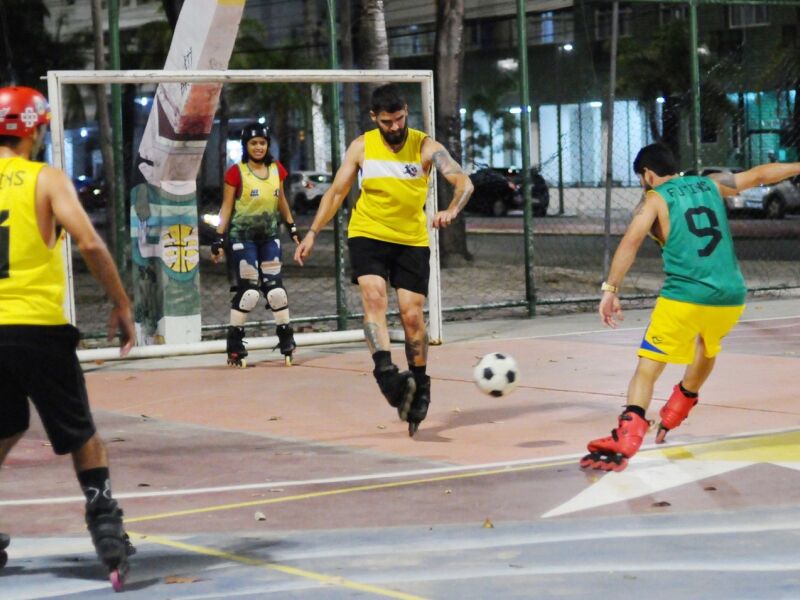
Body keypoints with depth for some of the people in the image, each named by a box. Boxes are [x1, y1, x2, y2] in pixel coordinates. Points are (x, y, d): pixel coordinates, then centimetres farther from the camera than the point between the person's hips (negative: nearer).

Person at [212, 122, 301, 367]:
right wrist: (219, 239, -10)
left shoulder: (276, 169, 5)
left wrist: (292, 229, 17)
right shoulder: (236, 172, -8)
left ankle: (287, 339, 10)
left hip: (269, 235, 4)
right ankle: (235, 345, 2)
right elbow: (226, 207, -6)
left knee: (275, 286, 1)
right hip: (243, 235, -4)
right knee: (249, 290, -7)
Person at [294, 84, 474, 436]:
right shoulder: (362, 147, 1)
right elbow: (336, 192, 9)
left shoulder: (425, 146, -6)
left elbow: (463, 182, -17)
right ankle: (386, 375, -38)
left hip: (412, 241, 0)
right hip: (367, 235, 0)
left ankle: (419, 387, 14)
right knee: (374, 296, -24)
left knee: (412, 315, -4)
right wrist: (313, 233, 2)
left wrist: (452, 210, -38)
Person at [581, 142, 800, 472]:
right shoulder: (710, 184, 18)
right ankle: (674, 413, 53)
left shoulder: (654, 199, 4)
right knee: (707, 347, 34)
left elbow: (631, 240, -11)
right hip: (731, 296, 5)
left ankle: (624, 441, -21)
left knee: (647, 368, -3)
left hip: (685, 297, -5)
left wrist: (610, 289, -13)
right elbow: (761, 174, 29)